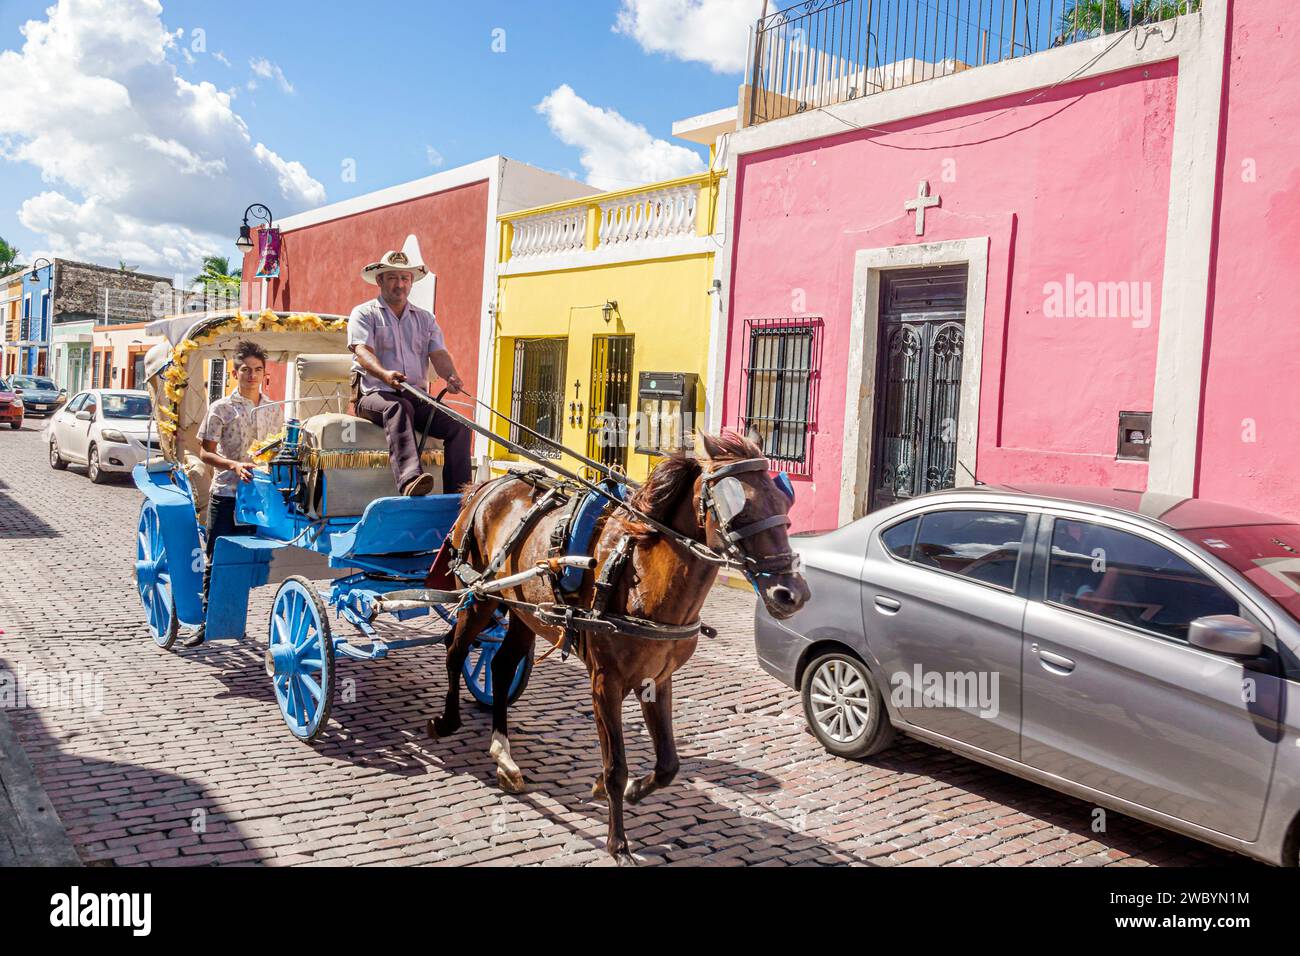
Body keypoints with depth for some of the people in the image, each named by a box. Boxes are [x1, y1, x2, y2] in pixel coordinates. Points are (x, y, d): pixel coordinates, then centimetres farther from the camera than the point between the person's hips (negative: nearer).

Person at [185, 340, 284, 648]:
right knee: (216, 560, 2)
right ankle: (207, 622, 11)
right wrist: (234, 465, -20)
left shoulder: (274, 410, 10)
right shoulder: (221, 408, 0)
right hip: (226, 493, -2)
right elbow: (206, 453, -3)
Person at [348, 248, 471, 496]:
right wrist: (384, 374, -33)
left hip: (417, 397, 4)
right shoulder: (364, 314, 9)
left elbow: (438, 354, 6)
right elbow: (362, 351, -9)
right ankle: (410, 480, -59)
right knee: (398, 407, -39)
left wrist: (451, 376, -19)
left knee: (458, 426, -21)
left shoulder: (425, 318, 22)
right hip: (374, 394, -4)